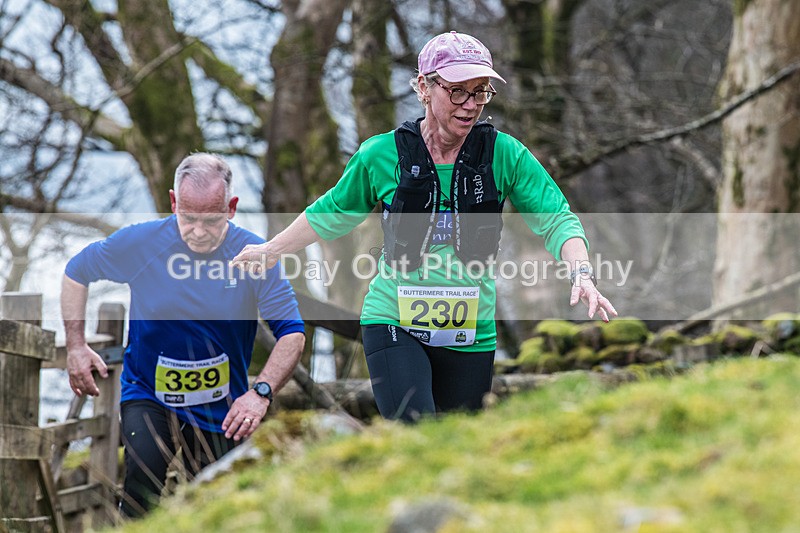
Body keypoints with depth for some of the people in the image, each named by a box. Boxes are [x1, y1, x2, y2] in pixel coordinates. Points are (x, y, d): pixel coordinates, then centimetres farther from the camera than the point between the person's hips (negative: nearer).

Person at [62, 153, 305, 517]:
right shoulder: (139, 242, -12)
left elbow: (292, 333, -12)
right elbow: (76, 272, 6)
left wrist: (261, 392, -27)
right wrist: (76, 346, -1)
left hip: (220, 409, 1)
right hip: (148, 395, -1)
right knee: (144, 472, -29)